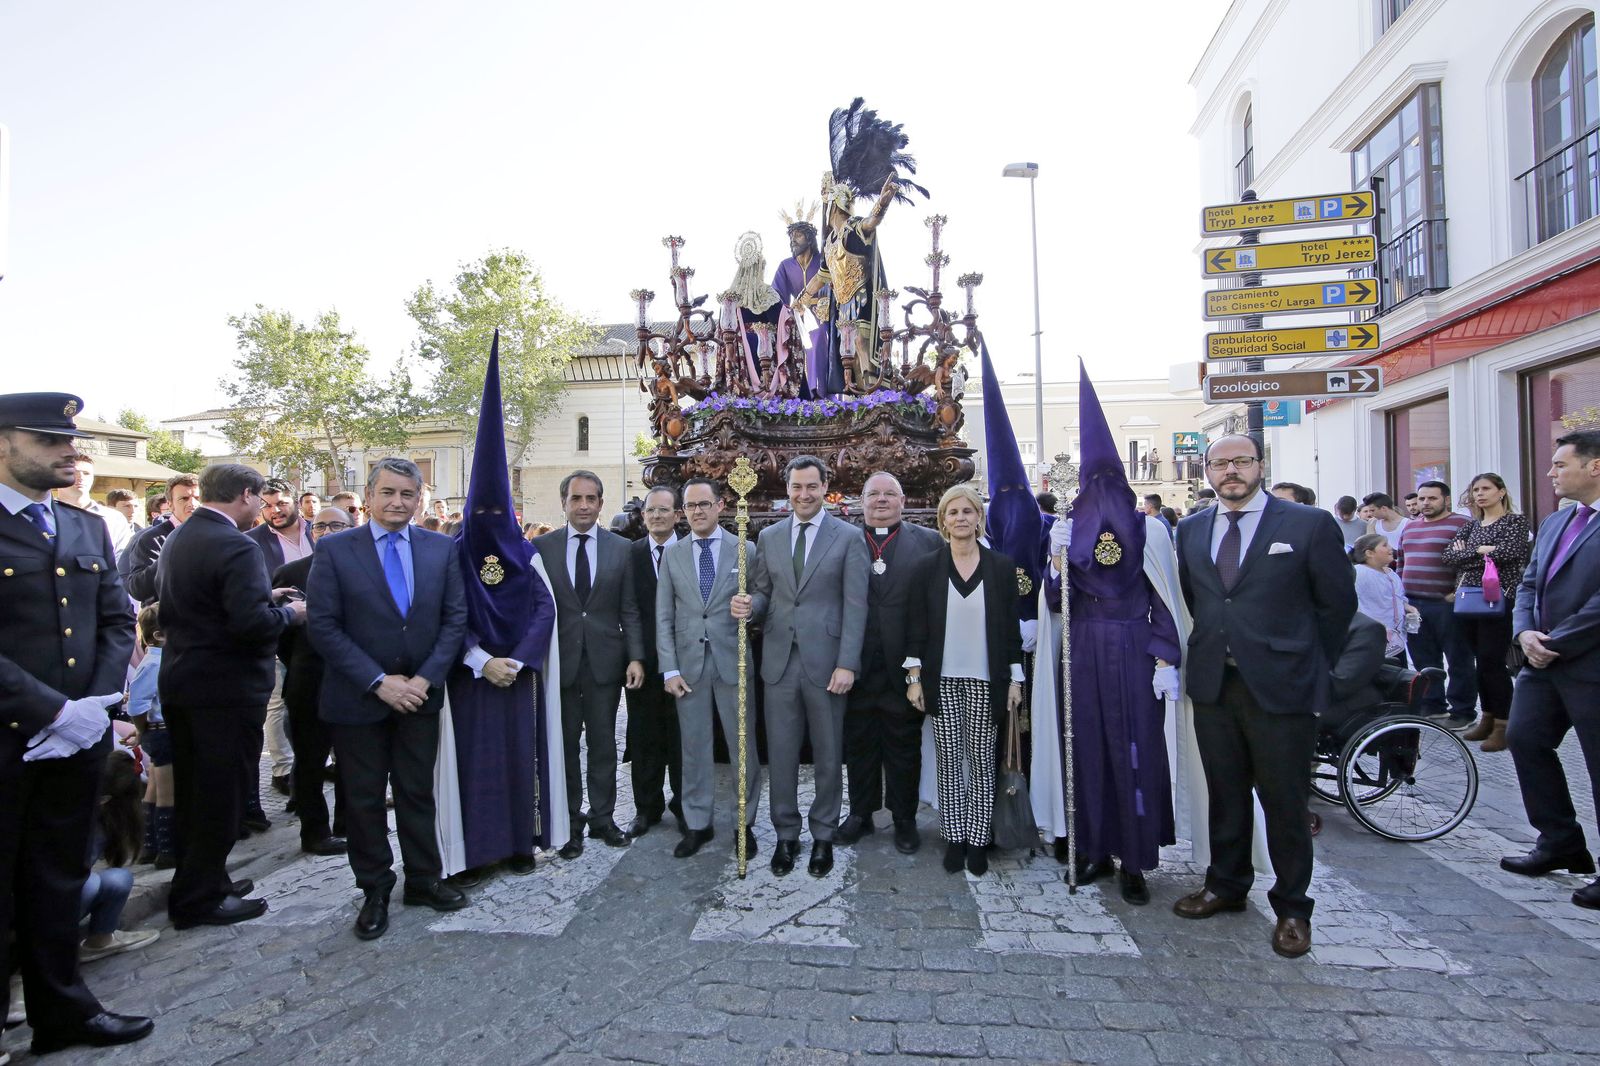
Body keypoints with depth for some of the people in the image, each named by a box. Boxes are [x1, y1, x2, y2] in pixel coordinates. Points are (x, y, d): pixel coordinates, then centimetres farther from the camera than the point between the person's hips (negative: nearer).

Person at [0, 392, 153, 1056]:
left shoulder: (88, 529, 9)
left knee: (59, 882, 17)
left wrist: (96, 705, -4)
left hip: (78, 737, 5)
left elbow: (117, 622, 8)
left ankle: (61, 1010, 31)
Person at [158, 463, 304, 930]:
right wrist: (291, 612, -10)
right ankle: (201, 898, 16)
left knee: (193, 790, 20)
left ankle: (198, 879, 35)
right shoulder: (236, 547, -21)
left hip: (180, 681, 9)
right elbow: (252, 623, -29)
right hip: (227, 687, -9)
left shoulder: (176, 539, 8)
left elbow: (165, 609, 16)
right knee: (221, 794, 4)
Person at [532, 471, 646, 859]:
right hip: (559, 661, 0)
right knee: (564, 745, 9)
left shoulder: (621, 548, 3)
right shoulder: (541, 547, 1)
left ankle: (603, 817, 25)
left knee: (604, 744, 10)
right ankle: (569, 822, 23)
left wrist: (635, 657, -5)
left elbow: (630, 609, 2)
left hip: (605, 662, 1)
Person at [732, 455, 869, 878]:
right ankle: (786, 834, 28)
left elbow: (854, 606, -6)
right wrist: (749, 605, -12)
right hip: (779, 660, 3)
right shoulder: (768, 537, 9)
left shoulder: (848, 538, -2)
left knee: (828, 754, 11)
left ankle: (823, 835, 29)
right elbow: (762, 592, 12)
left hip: (826, 662, -2)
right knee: (781, 753, 10)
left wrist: (847, 664, -12)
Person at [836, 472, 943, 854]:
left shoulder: (929, 541, 1)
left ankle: (905, 819, 29)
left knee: (904, 747, 12)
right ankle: (860, 813, 32)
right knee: (859, 744, 15)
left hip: (904, 665, -1)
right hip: (858, 665, 1)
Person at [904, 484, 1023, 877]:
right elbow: (916, 626, 2)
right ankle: (954, 838, 21)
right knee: (949, 761, 7)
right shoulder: (927, 567, 1)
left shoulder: (1002, 566, 2)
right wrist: (914, 677, -2)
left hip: (986, 682, 0)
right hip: (941, 682, 0)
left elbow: (1011, 627, 4)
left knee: (982, 762, 7)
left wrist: (1015, 679, 2)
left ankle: (978, 840, 21)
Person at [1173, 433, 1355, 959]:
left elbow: (1338, 602, 1)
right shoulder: (1190, 530, 8)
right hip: (1212, 683, 4)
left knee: (1285, 800, 7)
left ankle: (1291, 908, 25)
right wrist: (1213, 649, 10)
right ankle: (1226, 885, 33)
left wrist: (1305, 664, 4)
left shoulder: (1310, 524, -4)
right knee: (1224, 793, 16)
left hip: (1280, 686, -3)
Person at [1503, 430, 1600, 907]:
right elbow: (1528, 583, 13)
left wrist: (1555, 644, -15)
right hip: (1544, 659, 8)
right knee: (1524, 739, 11)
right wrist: (1524, 632, -3)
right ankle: (1561, 843, 27)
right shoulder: (1554, 522, 13)